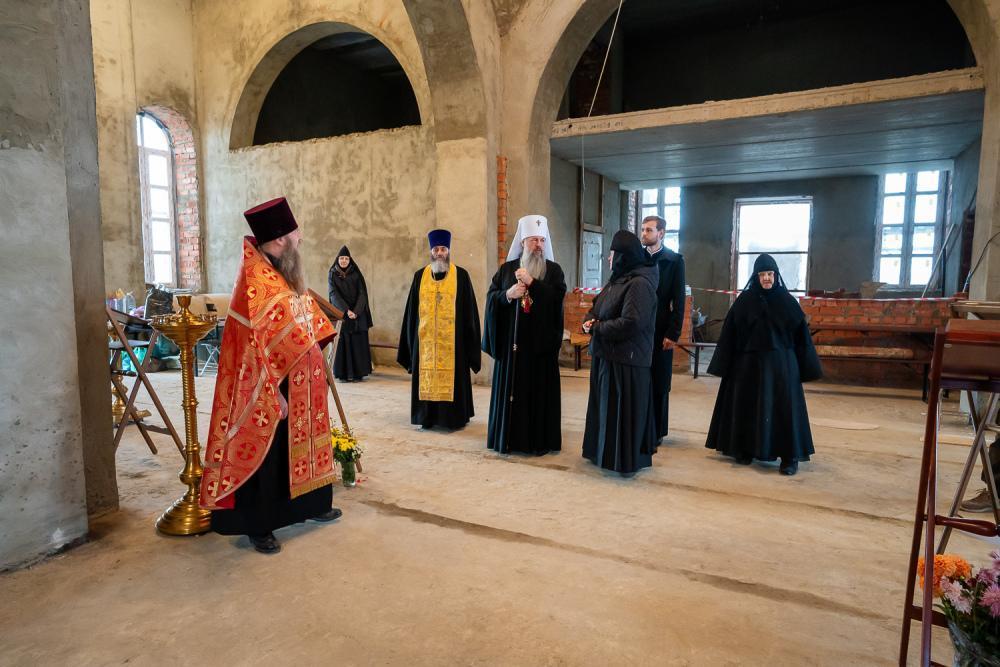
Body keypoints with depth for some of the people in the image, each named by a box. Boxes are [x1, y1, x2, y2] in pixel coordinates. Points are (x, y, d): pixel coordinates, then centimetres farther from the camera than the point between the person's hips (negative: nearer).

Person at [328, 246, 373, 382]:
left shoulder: (356, 274, 5)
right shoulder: (332, 275, 3)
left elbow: (362, 293, -2)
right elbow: (334, 294, -7)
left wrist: (355, 311, -16)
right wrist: (346, 311, -20)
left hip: (358, 314, 1)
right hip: (341, 313, -1)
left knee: (358, 343, -2)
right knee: (342, 343, -3)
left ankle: (358, 373, 1)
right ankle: (343, 373, 1)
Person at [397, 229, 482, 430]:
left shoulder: (461, 275, 1)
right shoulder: (420, 276, 9)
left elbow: (469, 310, 1)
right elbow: (411, 310, 10)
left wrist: (469, 338, -4)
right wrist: (411, 339, 6)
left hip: (452, 339, -2)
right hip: (425, 339, 2)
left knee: (451, 378, 1)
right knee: (426, 377, 5)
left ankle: (452, 416, 13)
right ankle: (428, 416, 16)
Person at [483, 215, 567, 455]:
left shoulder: (554, 269, 4)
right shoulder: (506, 268, 9)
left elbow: (558, 295, -11)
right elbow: (491, 296, 5)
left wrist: (531, 282, -18)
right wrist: (508, 294, -14)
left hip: (541, 341, -2)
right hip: (511, 340, 2)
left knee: (540, 388, 1)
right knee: (511, 388, 5)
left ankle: (540, 440, 10)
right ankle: (509, 437, 16)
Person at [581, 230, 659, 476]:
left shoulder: (640, 284, -16)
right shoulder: (617, 280, 13)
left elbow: (630, 324, -25)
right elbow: (596, 309, 19)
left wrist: (596, 329, -14)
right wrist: (590, 321, -4)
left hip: (626, 361, -9)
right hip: (605, 355, 9)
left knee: (623, 410, 1)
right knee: (604, 406, 17)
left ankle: (625, 461, 14)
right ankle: (604, 451, 30)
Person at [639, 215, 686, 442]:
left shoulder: (674, 260, -2)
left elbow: (679, 300, -5)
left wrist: (673, 334, -11)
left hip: (660, 331, -3)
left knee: (659, 383, 6)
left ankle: (657, 431, 17)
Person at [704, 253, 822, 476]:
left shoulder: (787, 301, 1)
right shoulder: (745, 300, 0)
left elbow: (800, 333, 3)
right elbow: (731, 333, -1)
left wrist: (806, 367, -1)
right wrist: (725, 364, -5)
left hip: (781, 362, 0)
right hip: (749, 362, 1)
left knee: (784, 407, -2)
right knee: (748, 406, 7)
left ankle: (790, 456, 6)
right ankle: (745, 450, 20)